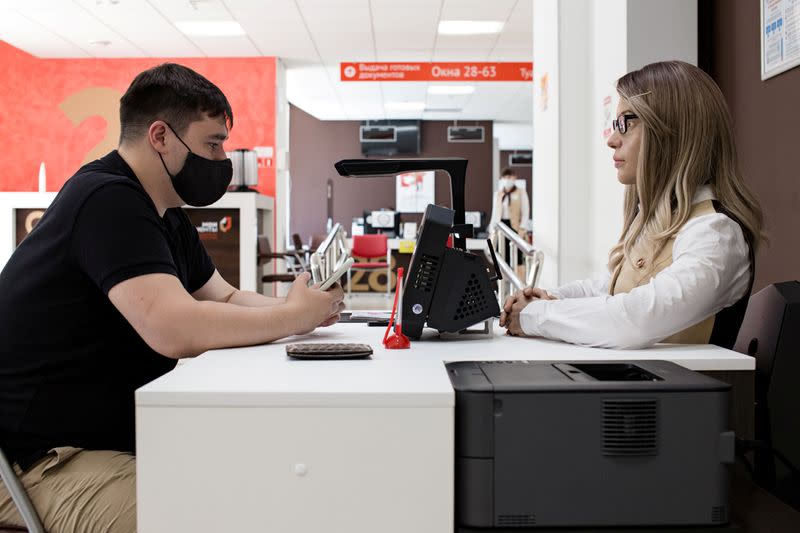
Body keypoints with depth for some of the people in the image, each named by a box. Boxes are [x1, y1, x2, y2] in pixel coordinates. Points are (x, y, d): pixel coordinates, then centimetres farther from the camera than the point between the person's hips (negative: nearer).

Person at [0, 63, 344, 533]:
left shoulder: (168, 218, 9)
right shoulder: (107, 199, -22)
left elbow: (225, 300, 14)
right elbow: (177, 330, -34)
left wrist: (303, 306, -6)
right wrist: (294, 316, -20)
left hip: (119, 437, 9)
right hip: (38, 459, -9)